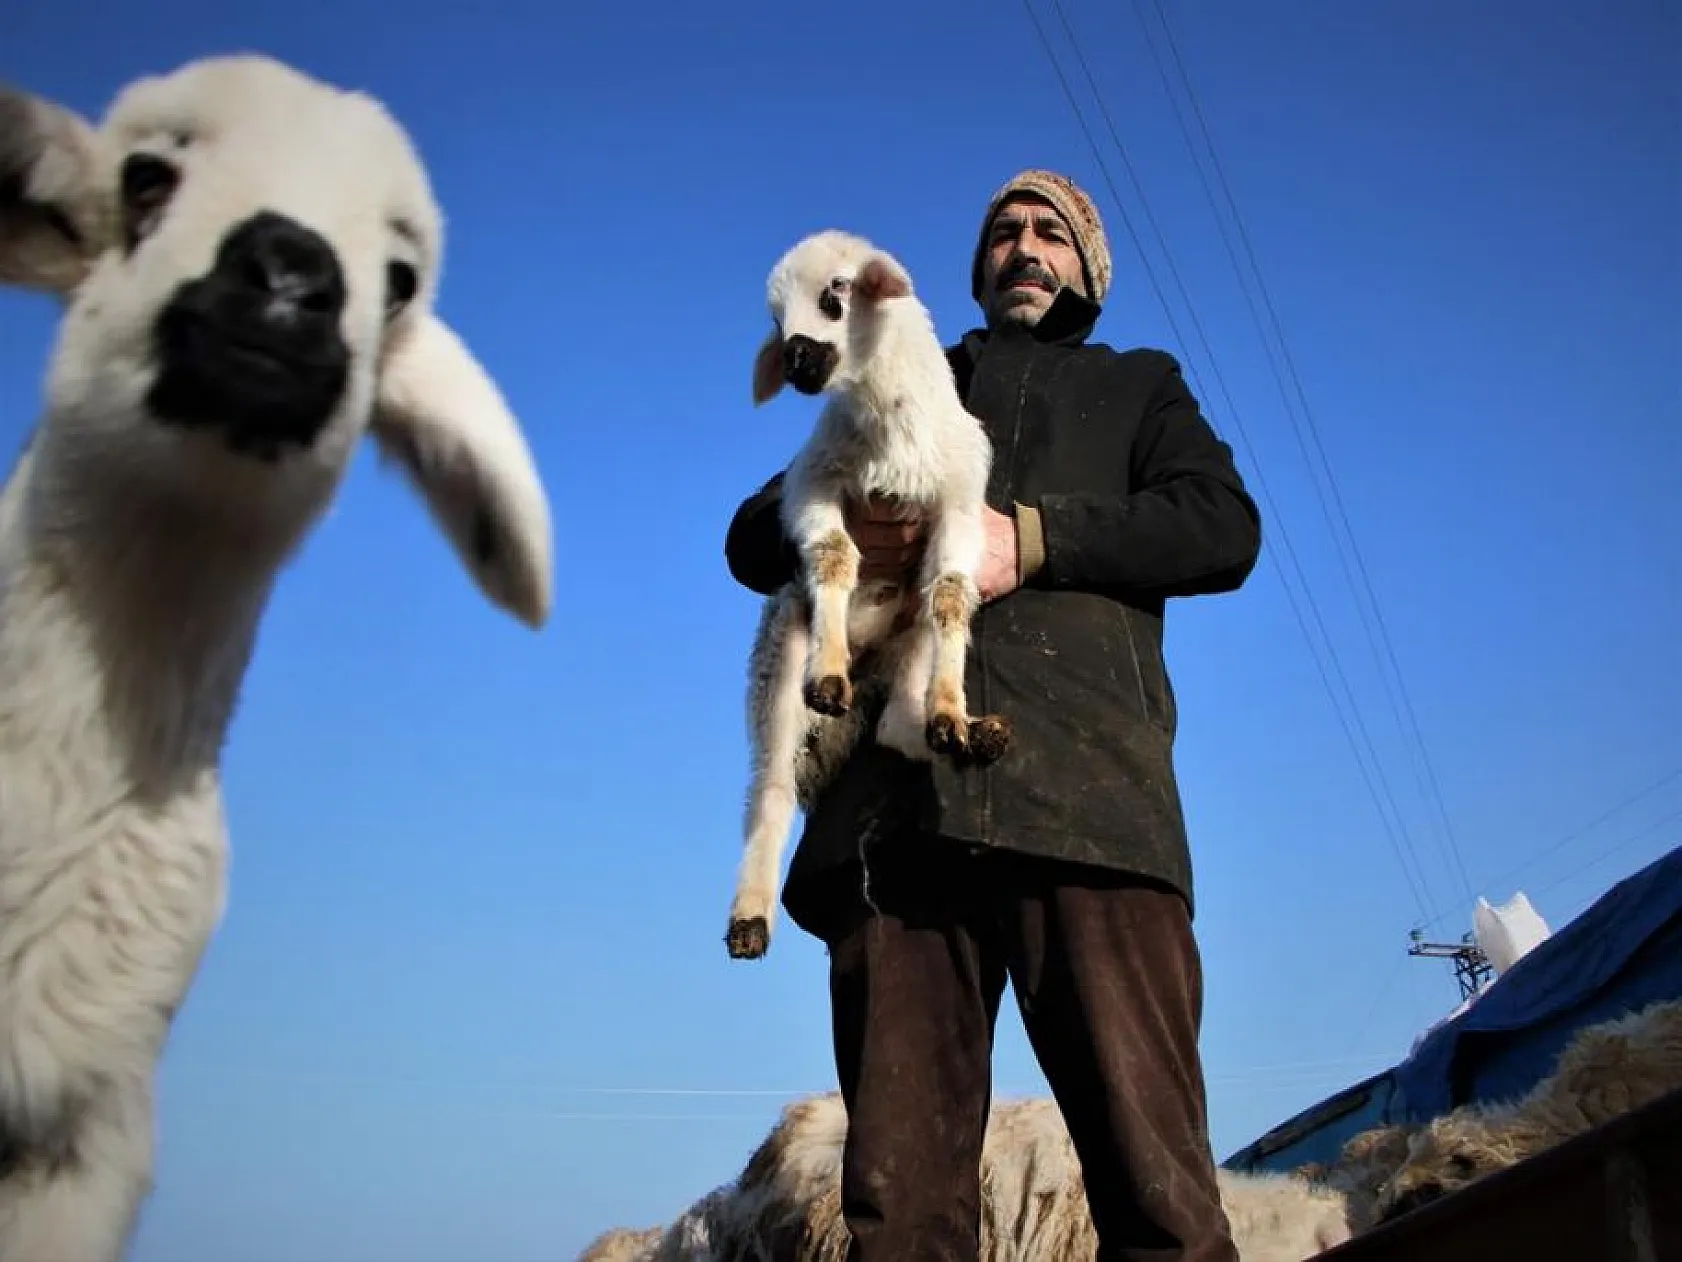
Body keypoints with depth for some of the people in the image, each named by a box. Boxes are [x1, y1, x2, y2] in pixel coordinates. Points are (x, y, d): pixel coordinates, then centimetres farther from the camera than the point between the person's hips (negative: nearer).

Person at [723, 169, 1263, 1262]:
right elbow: (754, 538, 25)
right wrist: (835, 530, 0)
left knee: (1153, 1170, -12)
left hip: (1082, 789, -1)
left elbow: (1224, 528, 9)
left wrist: (1033, 538, -6)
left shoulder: (1138, 386, 29)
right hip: (899, 796, 2)